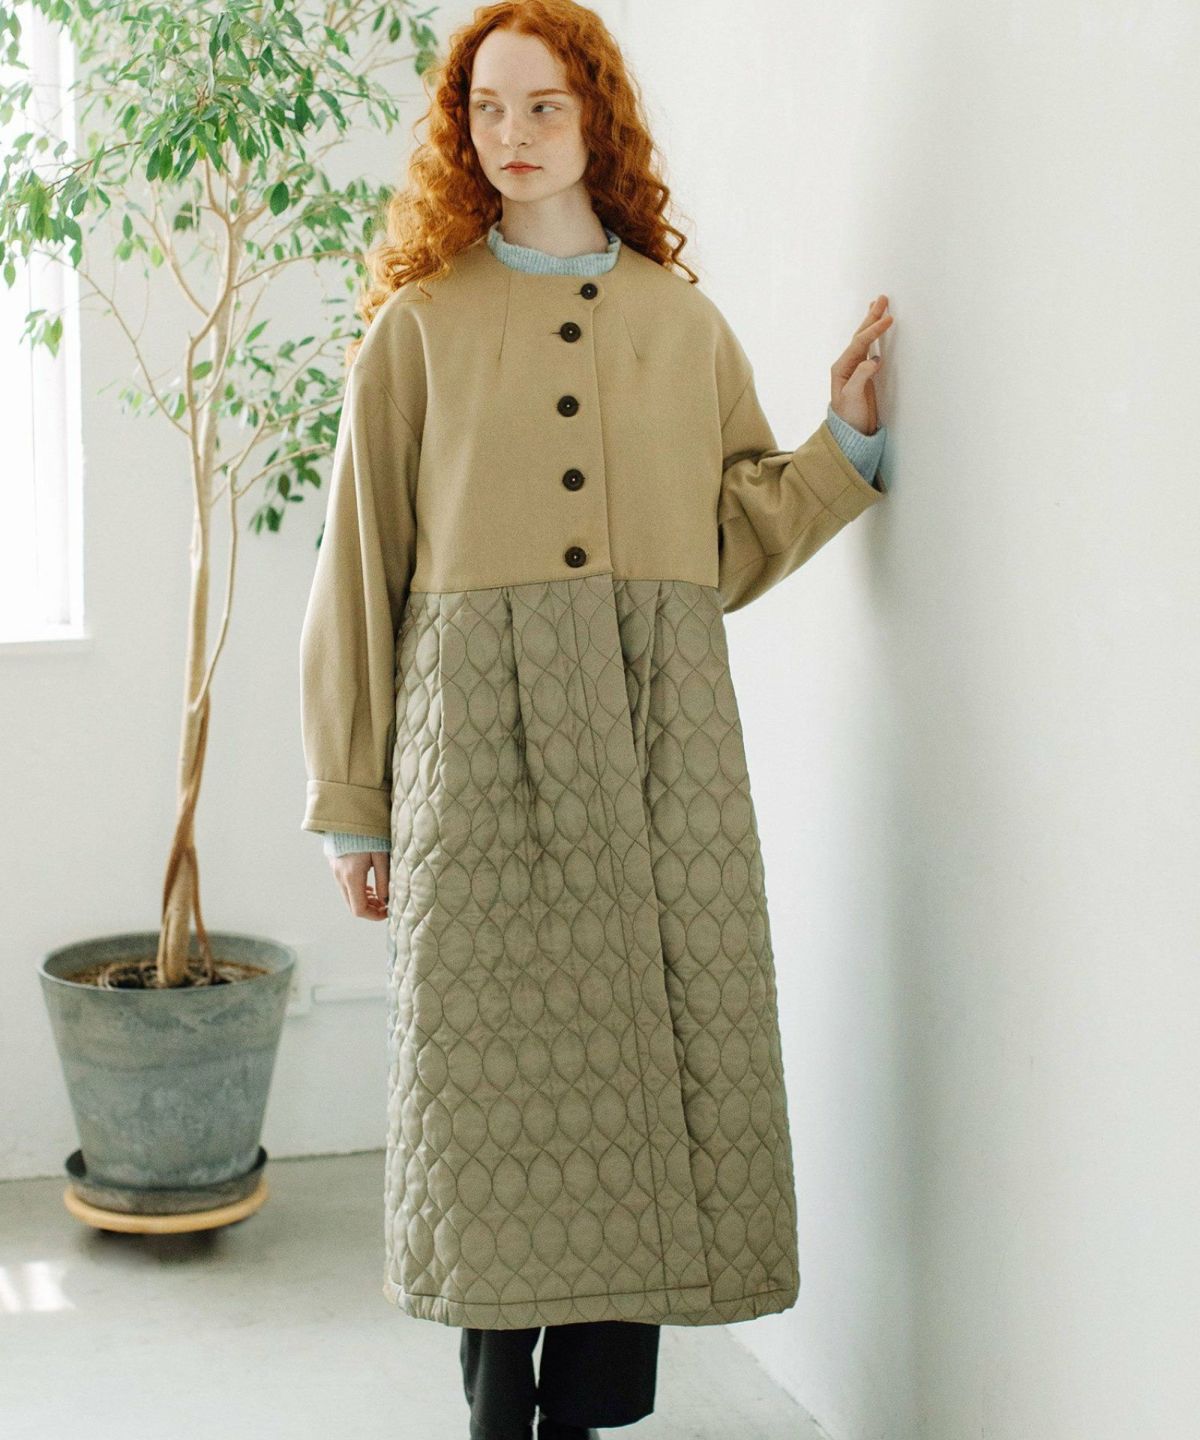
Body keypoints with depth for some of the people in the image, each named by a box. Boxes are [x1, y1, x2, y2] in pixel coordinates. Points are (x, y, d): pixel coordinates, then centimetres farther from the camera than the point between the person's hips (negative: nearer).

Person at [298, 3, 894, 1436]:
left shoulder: (684, 323, 16)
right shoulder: (422, 323, 9)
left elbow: (738, 542, 15)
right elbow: (360, 567, 8)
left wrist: (846, 436, 2)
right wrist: (351, 807, 6)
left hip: (658, 729, 2)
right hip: (481, 727, -2)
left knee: (648, 1061, -1)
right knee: (497, 1063, -2)